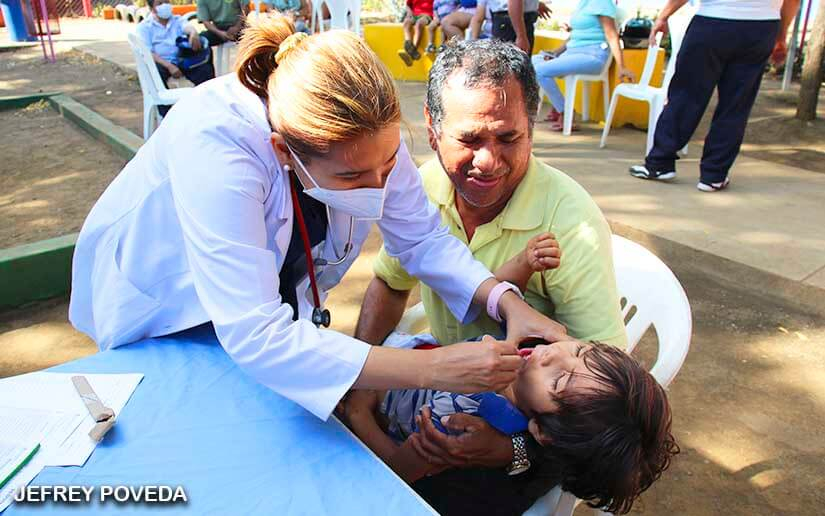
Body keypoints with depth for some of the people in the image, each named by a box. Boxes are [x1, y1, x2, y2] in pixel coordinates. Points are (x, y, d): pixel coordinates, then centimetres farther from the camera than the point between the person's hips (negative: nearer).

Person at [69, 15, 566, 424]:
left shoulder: (367, 130, -26)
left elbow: (423, 238, -15)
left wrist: (507, 301, -31)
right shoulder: (215, 146, -41)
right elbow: (254, 337, -46)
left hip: (270, 305, 4)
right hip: (161, 309, -3)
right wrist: (433, 368, -48)